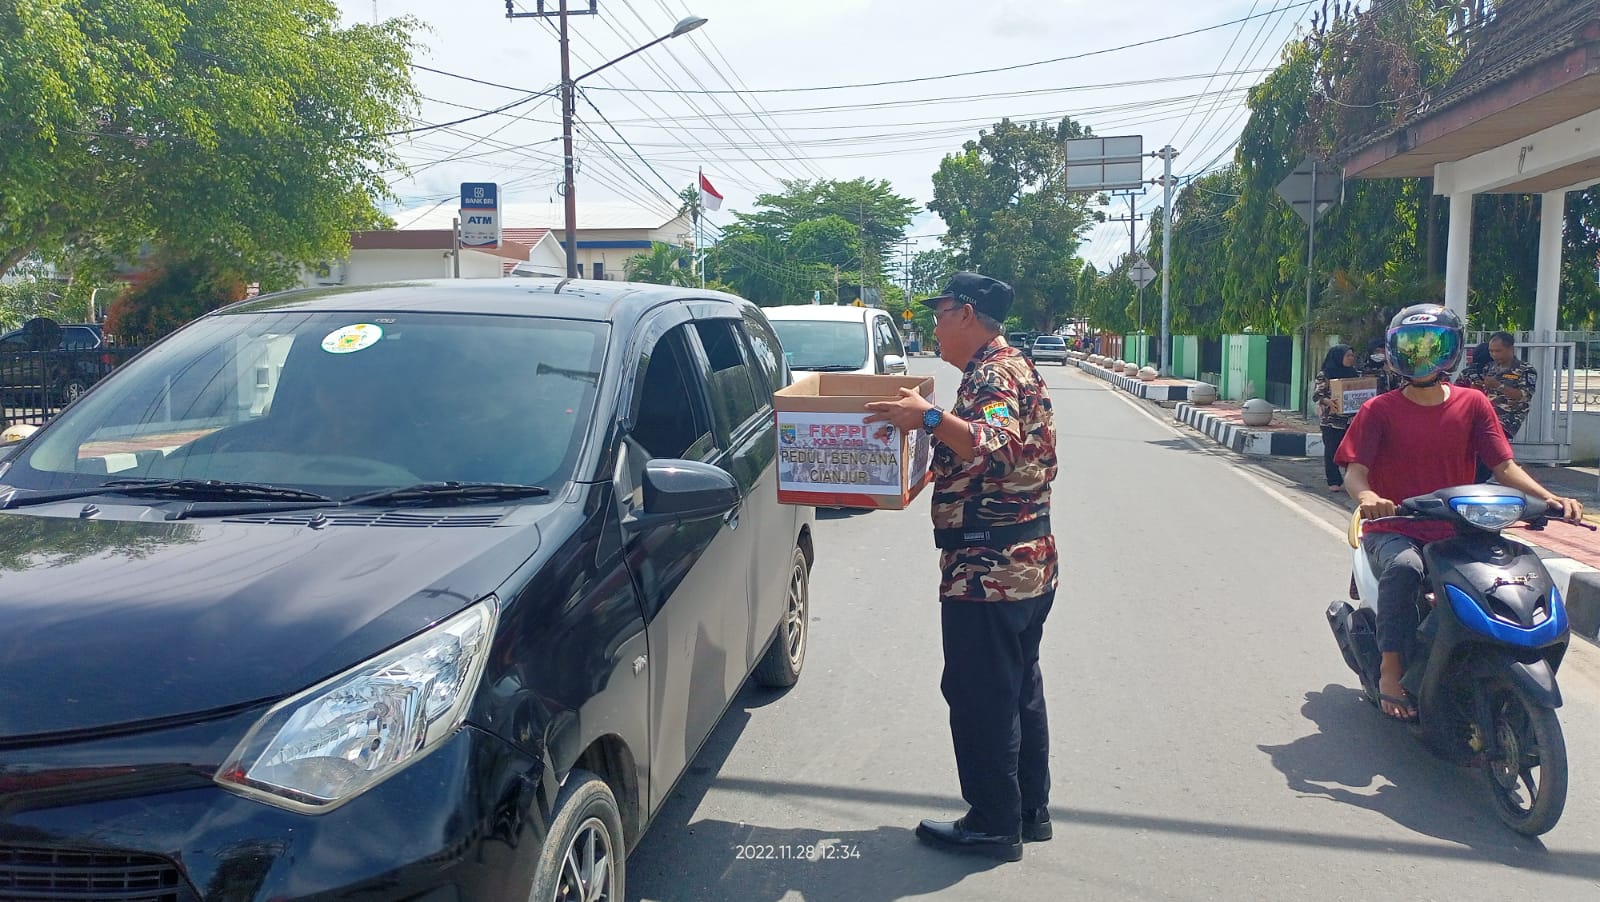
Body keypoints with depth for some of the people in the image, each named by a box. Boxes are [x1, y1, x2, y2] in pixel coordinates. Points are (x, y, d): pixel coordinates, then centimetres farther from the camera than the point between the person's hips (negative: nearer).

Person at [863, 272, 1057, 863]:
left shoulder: (992, 374, -15)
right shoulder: (1014, 367, 17)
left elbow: (1001, 447, -34)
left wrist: (930, 418, -39)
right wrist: (938, 441, 27)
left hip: (989, 567, -11)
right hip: (1029, 563, 11)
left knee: (979, 695, 1)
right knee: (1019, 689, 17)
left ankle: (993, 824, 12)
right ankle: (1028, 810, 29)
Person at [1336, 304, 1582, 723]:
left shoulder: (1473, 404, 9)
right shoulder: (1379, 410, 2)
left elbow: (1503, 466, 4)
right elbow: (1354, 469, -8)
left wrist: (1548, 497, -15)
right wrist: (1367, 496, -32)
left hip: (1456, 532, 3)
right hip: (1394, 531, -3)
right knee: (1403, 568, -37)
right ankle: (1391, 670, -27)